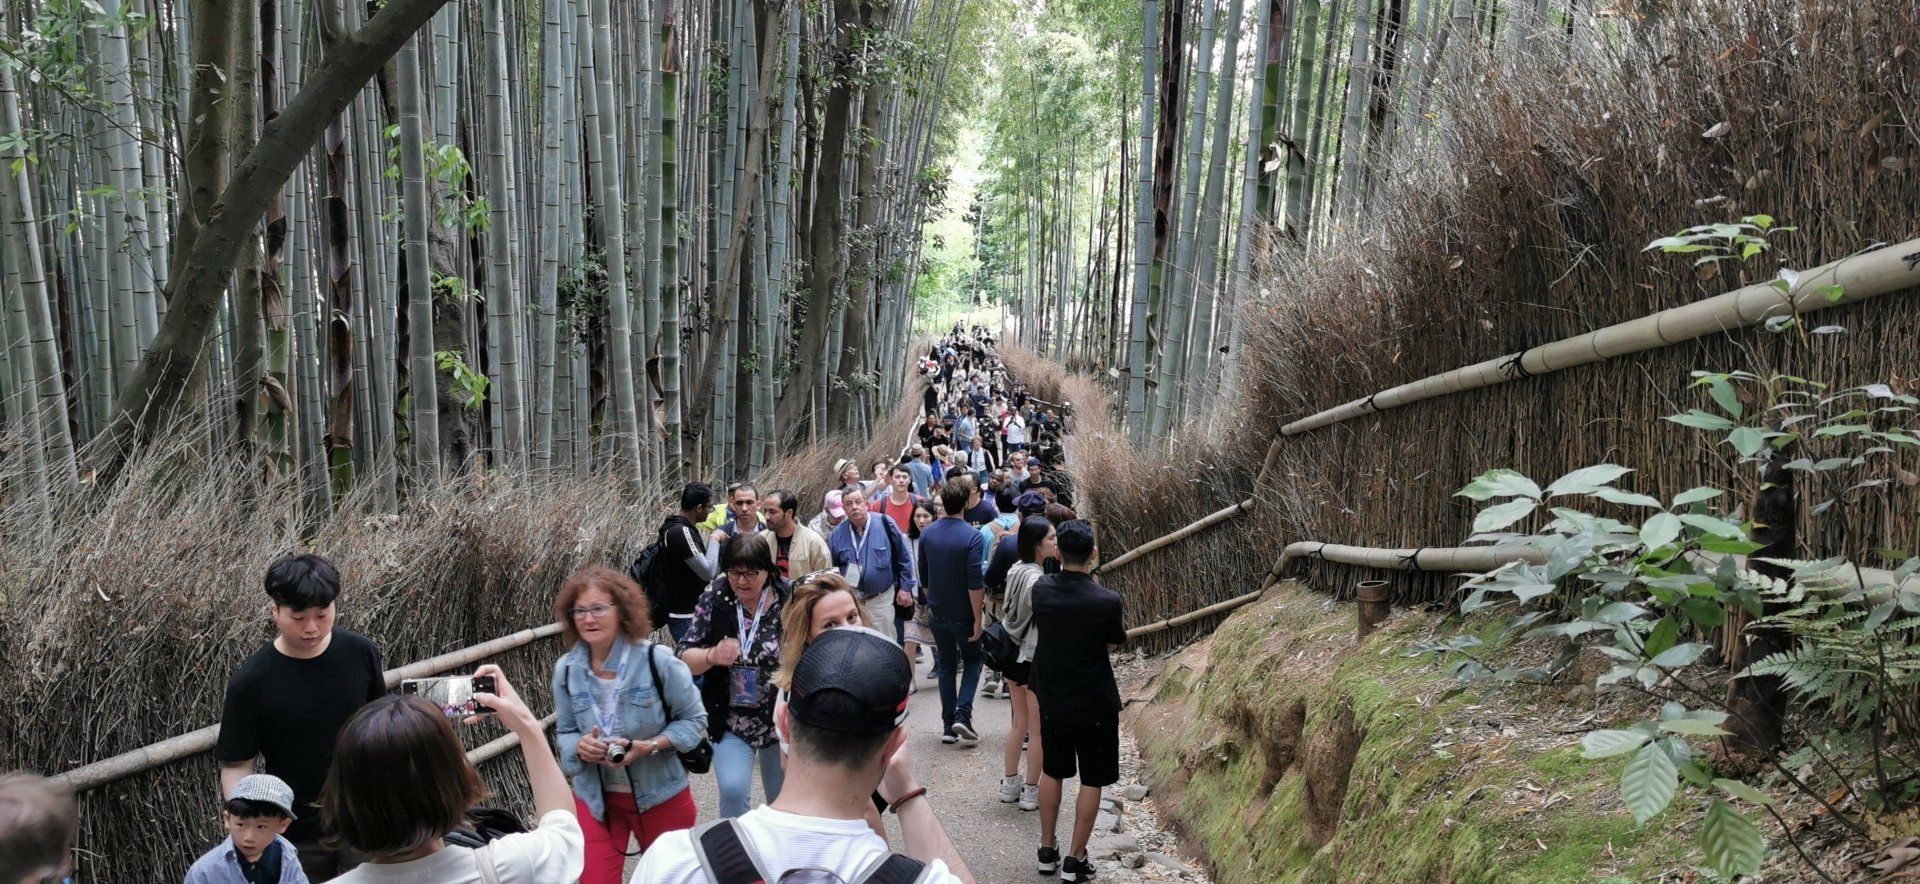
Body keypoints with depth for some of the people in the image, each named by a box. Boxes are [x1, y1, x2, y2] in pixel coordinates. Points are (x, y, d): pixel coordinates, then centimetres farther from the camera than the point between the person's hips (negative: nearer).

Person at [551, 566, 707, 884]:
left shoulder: (657, 660, -19)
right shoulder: (566, 669, -8)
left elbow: (694, 720, -10)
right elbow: (564, 733, 4)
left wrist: (649, 746, -25)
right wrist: (579, 745, -20)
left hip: (661, 795, -1)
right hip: (594, 798, 2)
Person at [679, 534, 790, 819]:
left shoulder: (789, 598, -13)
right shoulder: (715, 599, -10)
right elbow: (685, 658, -8)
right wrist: (712, 656, -27)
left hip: (782, 718, 0)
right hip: (732, 718, 0)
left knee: (782, 797, 16)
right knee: (733, 790, -17)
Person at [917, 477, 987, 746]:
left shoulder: (927, 533, -1)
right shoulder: (972, 537, -18)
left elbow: (923, 575, 8)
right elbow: (974, 583, -20)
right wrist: (977, 620, -15)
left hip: (937, 611, 4)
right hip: (963, 613, -4)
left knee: (946, 666, 14)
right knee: (972, 662, 14)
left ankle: (948, 725, 13)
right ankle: (963, 715, -4)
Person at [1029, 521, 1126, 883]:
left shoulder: (1040, 590, -11)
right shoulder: (1107, 601, -22)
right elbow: (1114, 644, -5)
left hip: (1052, 700, 4)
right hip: (1095, 704, -4)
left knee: (1052, 771, 21)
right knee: (1091, 781, 11)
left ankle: (1047, 849, 30)